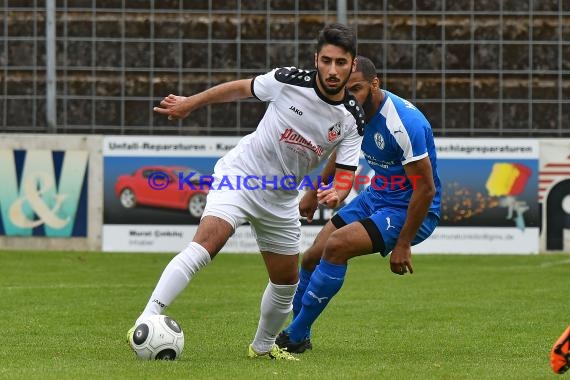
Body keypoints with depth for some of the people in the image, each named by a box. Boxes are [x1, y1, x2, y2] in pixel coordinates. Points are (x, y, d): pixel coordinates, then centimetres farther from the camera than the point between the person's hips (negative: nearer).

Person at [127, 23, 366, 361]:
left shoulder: (352, 120, -11)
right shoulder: (289, 81, -18)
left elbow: (345, 177, -12)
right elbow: (240, 89, 0)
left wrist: (337, 194, -37)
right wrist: (190, 104, 10)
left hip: (281, 199, 5)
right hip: (241, 176, -5)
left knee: (287, 281, 13)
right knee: (205, 245, -26)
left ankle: (263, 346, 40)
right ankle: (144, 325, -31)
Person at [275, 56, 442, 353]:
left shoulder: (404, 122, -28)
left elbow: (426, 188, -25)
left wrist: (403, 244, -22)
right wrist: (316, 192, 29)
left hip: (410, 210, -8)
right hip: (376, 198, 8)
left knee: (336, 246, -25)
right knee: (312, 257, 2)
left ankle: (295, 337, -12)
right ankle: (299, 335, 24)